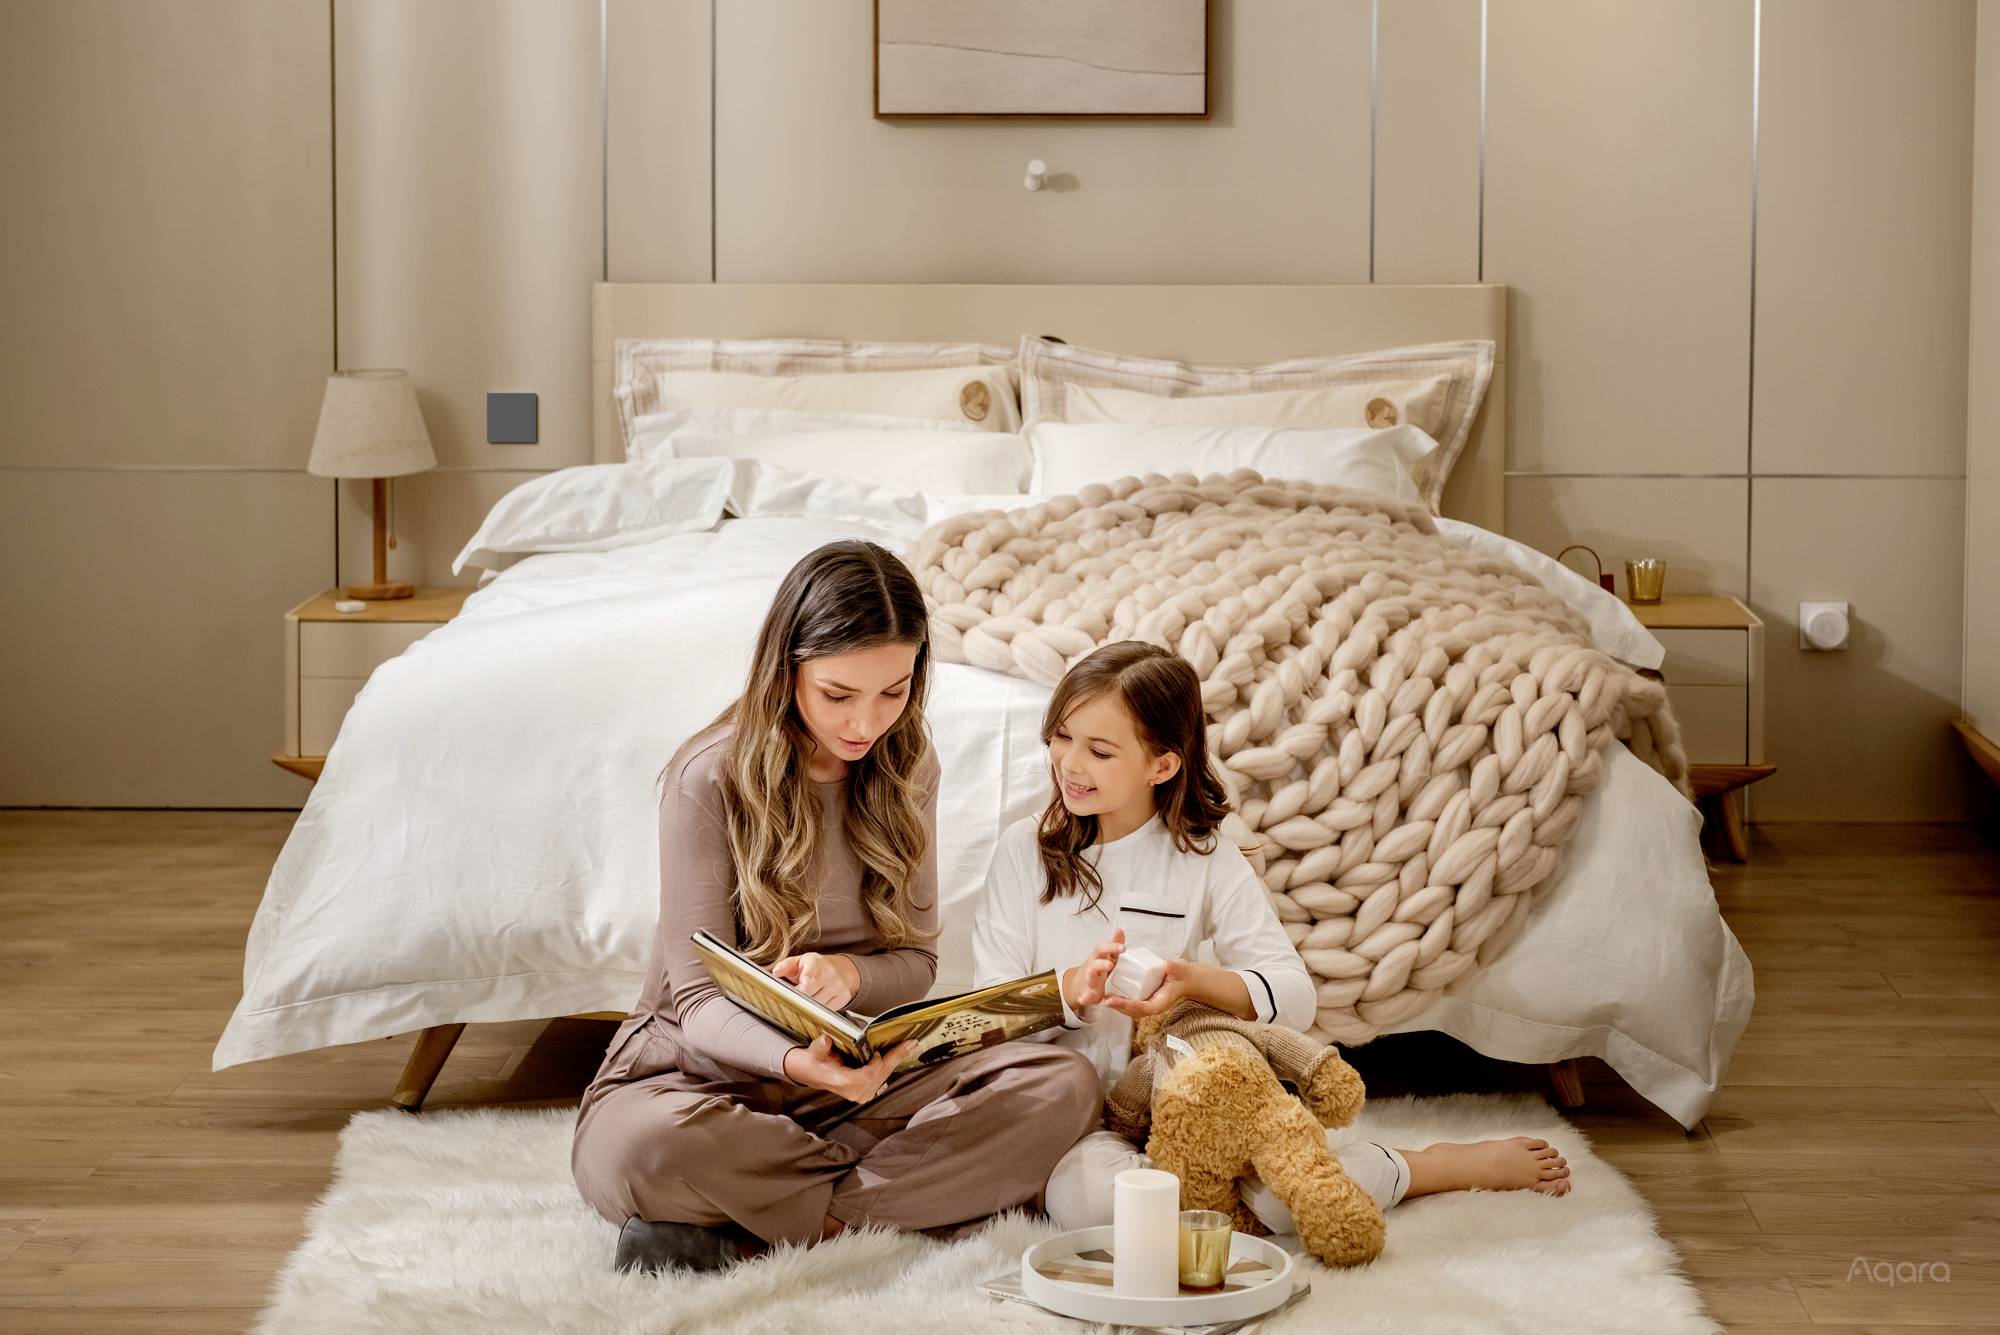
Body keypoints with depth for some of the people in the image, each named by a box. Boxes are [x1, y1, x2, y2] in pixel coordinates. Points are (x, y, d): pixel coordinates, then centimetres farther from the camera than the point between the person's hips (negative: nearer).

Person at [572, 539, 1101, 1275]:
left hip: (855, 1069, 5)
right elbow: (701, 999, -14)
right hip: (709, 1066, -5)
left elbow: (917, 962, 6)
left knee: (1063, 1086, -23)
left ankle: (750, 1233, -25)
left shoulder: (906, 767, 2)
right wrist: (796, 1062, -37)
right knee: (636, 1149, -41)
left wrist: (850, 974, -20)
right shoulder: (710, 778, -13)